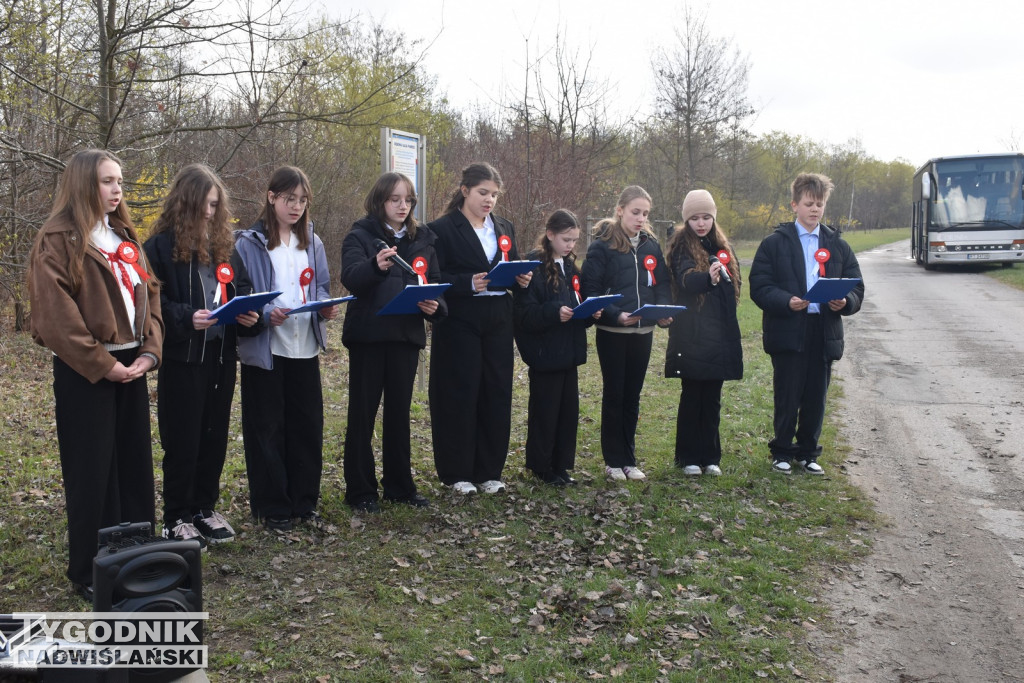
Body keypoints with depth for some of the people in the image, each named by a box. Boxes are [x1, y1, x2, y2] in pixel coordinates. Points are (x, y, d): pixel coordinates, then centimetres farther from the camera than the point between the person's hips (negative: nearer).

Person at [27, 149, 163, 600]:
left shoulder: (124, 237, 15)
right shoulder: (58, 238, -9)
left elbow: (148, 293, 12)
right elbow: (56, 312, -17)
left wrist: (149, 351, -2)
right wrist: (101, 363, -17)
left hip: (130, 366, 7)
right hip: (85, 371, -7)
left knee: (135, 463, 12)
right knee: (91, 471, 0)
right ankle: (89, 571, 13)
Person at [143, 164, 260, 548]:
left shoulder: (224, 244, 10)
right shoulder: (161, 246, -7)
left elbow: (242, 288, 16)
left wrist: (248, 313, -5)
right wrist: (186, 318, -25)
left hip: (221, 355, 5)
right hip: (182, 357, -5)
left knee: (215, 436, 12)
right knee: (182, 441, 2)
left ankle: (204, 508, 26)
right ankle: (176, 519, 14)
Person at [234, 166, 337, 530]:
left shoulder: (311, 243, 11)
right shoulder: (248, 243, -5)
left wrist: (326, 308, -6)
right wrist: (266, 315, -24)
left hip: (305, 347, 5)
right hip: (265, 349, -4)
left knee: (307, 424, 8)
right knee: (267, 428, 2)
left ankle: (304, 500, 21)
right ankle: (273, 506, 13)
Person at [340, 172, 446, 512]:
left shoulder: (422, 239, 11)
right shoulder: (360, 236, -3)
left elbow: (436, 282, 12)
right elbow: (350, 277, -20)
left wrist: (435, 305, -10)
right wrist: (376, 265, -41)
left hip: (406, 336, 4)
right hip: (368, 335, -4)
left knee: (399, 412, 12)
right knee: (362, 413, 3)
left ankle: (399, 485, 22)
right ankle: (360, 490, 11)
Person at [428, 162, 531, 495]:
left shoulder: (505, 229, 13)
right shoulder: (443, 229, -5)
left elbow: (514, 268, 19)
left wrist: (522, 278, -4)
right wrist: (469, 283, -24)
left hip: (497, 324, 5)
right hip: (459, 325, -5)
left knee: (497, 395, 6)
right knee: (460, 396, 0)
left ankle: (488, 471, 18)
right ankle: (457, 473, 12)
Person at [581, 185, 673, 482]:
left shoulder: (651, 245, 7)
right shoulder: (603, 244, -8)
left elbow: (662, 284, 9)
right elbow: (591, 289, -12)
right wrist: (615, 315, -24)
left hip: (643, 332, 4)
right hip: (612, 333, -4)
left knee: (632, 396, 11)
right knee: (614, 395, 5)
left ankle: (628, 459, 20)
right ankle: (613, 461, 15)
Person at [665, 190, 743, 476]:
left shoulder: (721, 246, 13)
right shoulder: (681, 245, -4)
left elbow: (733, 283, 20)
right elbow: (685, 281, -23)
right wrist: (707, 277, -41)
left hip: (719, 334, 5)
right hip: (691, 335, -5)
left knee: (712, 399, 9)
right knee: (691, 396, 1)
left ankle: (710, 456, 18)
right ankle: (688, 457, 11)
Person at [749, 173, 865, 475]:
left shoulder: (838, 246, 12)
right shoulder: (774, 243, 2)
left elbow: (857, 289, 10)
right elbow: (759, 287, -6)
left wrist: (845, 302, -12)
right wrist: (786, 302, -23)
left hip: (825, 334, 3)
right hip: (788, 333, -3)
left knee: (816, 399, 8)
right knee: (787, 398, 2)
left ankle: (807, 453, 23)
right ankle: (782, 452, 17)